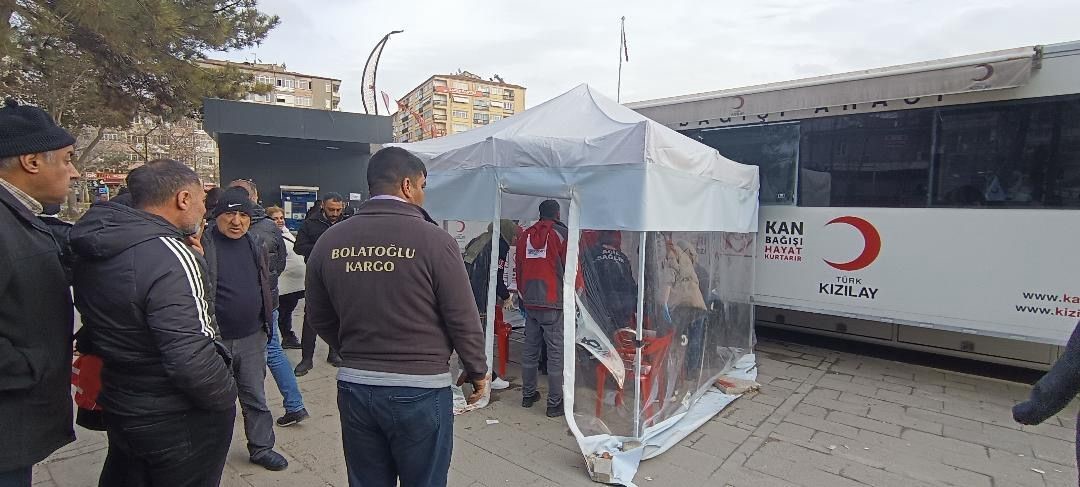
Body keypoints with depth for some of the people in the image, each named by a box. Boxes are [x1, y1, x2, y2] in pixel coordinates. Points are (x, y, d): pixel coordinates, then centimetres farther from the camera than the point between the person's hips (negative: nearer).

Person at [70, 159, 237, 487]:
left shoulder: (100, 248, 0)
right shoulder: (170, 254, -27)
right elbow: (191, 357, -33)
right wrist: (226, 398, -14)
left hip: (119, 408, 8)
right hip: (179, 422, -7)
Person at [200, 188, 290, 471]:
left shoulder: (255, 245, 7)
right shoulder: (203, 245, -11)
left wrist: (266, 323, 17)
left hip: (252, 337, 4)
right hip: (215, 339, -4)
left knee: (256, 398, 15)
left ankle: (261, 448, 29)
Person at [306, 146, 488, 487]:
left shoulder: (330, 241, -1)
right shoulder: (433, 239, -14)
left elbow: (319, 318, 10)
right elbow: (463, 318, -10)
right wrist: (478, 372, 6)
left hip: (354, 387, 5)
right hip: (421, 390, -4)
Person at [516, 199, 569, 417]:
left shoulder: (525, 236, 10)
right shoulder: (562, 234, -5)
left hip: (530, 303, 6)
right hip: (553, 303, -5)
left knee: (530, 351, 15)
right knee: (556, 353, 1)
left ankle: (528, 395, 26)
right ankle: (554, 403, 5)